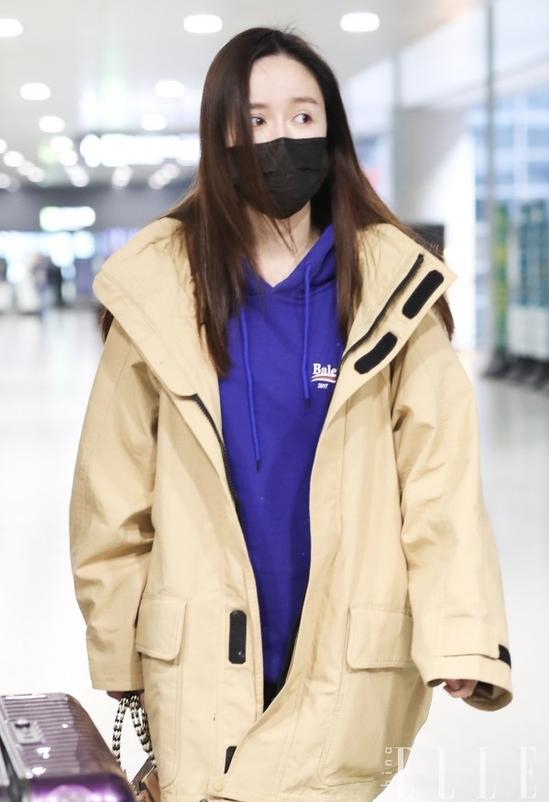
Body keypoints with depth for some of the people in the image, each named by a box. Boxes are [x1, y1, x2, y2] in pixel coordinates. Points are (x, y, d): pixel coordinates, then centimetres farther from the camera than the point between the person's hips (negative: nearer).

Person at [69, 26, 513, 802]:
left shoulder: (393, 284, -4)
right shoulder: (159, 283, -3)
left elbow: (440, 477, -9)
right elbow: (115, 490, 3)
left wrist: (462, 636, -20)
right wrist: (117, 649, 4)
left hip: (349, 652, 0)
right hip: (203, 654, 1)